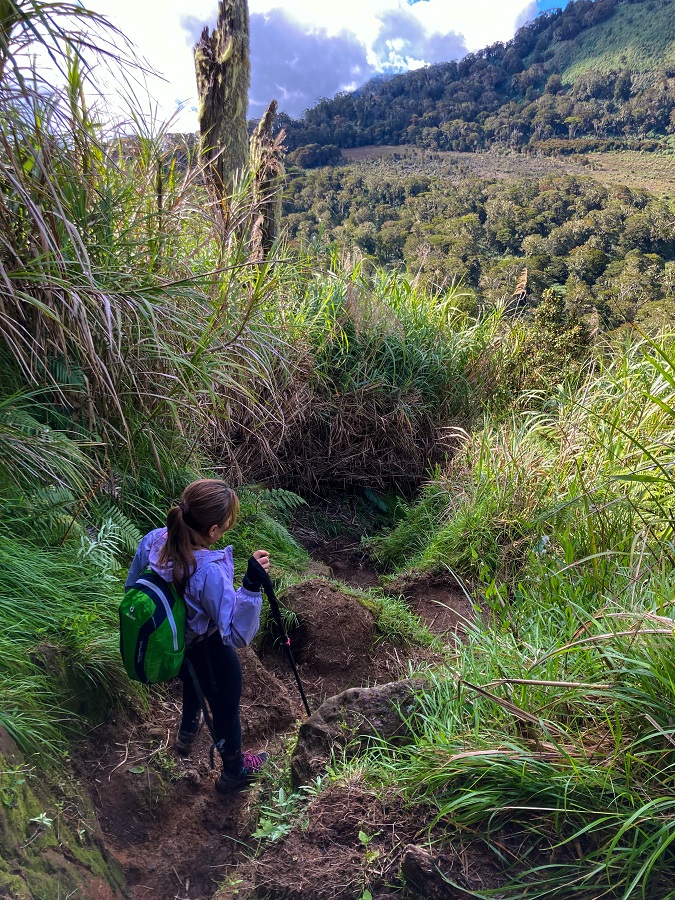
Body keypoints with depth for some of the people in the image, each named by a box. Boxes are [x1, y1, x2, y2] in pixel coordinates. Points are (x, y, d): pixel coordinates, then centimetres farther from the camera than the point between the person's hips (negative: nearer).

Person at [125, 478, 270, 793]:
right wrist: (251, 585, -47)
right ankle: (233, 773, 51)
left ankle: (186, 735, 67)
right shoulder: (210, 572, -41)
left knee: (193, 684, 38)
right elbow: (236, 634, -36)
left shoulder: (152, 541, -23)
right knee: (226, 711, 24)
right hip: (209, 656, -6)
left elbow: (132, 589, -4)